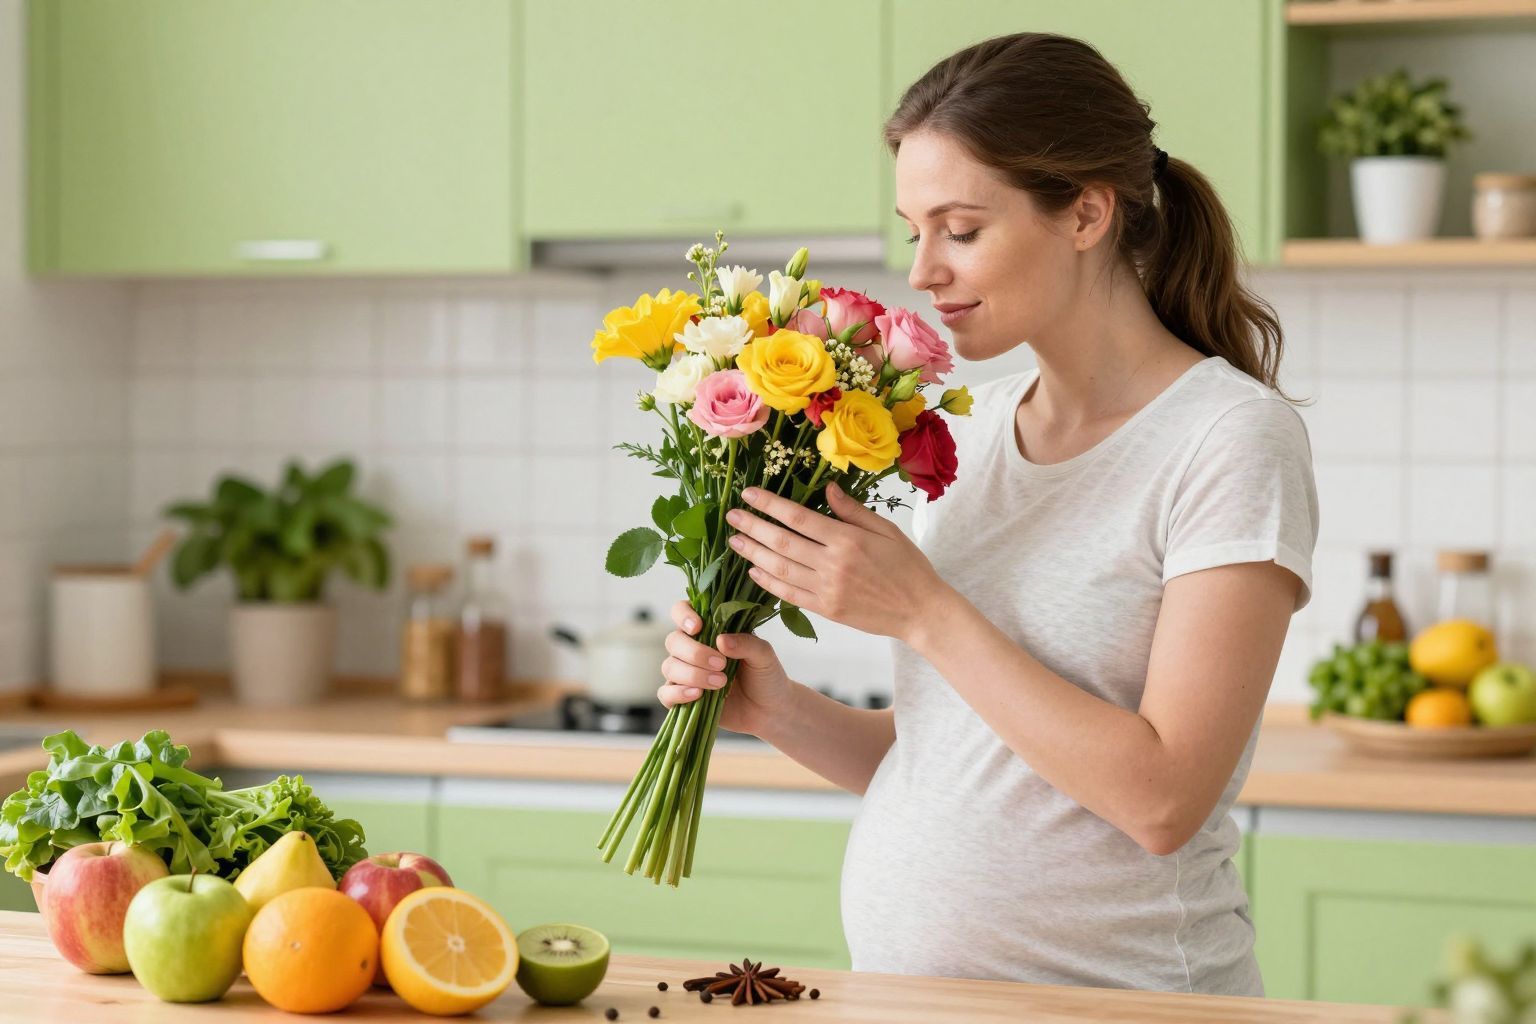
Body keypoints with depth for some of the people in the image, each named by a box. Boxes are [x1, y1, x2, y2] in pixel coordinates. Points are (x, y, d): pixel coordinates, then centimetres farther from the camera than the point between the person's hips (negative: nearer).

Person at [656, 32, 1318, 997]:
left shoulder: (1233, 438, -9)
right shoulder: (973, 430, 9)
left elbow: (1162, 798, -17)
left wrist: (921, 610, -16)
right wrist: (780, 709, -3)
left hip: (1114, 985, -5)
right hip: (903, 979, 5)